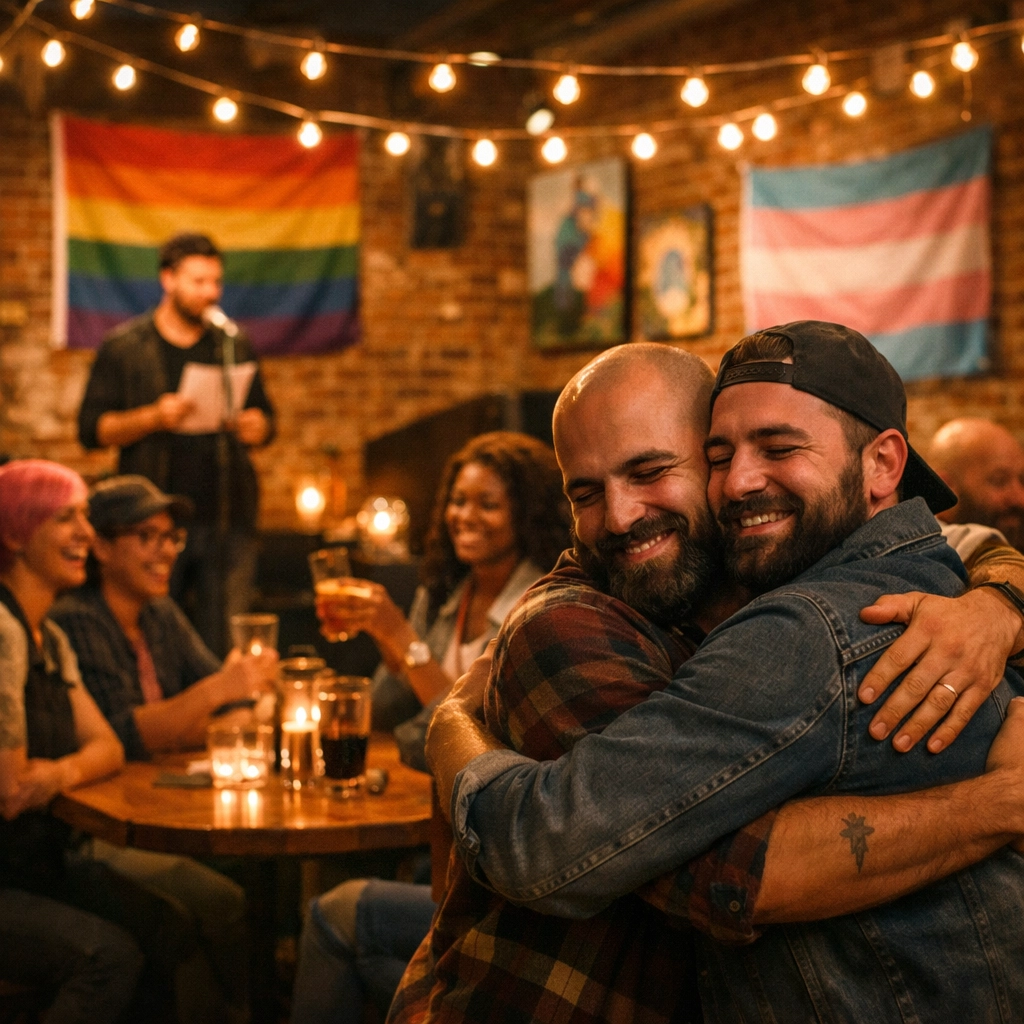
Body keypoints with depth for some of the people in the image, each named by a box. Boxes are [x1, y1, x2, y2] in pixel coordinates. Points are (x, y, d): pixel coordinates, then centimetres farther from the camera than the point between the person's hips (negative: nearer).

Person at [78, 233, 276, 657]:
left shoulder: (233, 345, 14)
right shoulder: (123, 347, 4)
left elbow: (265, 417, 20)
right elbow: (91, 430, 0)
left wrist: (257, 427, -4)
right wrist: (153, 418, -16)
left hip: (227, 523, 2)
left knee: (225, 645, 1)